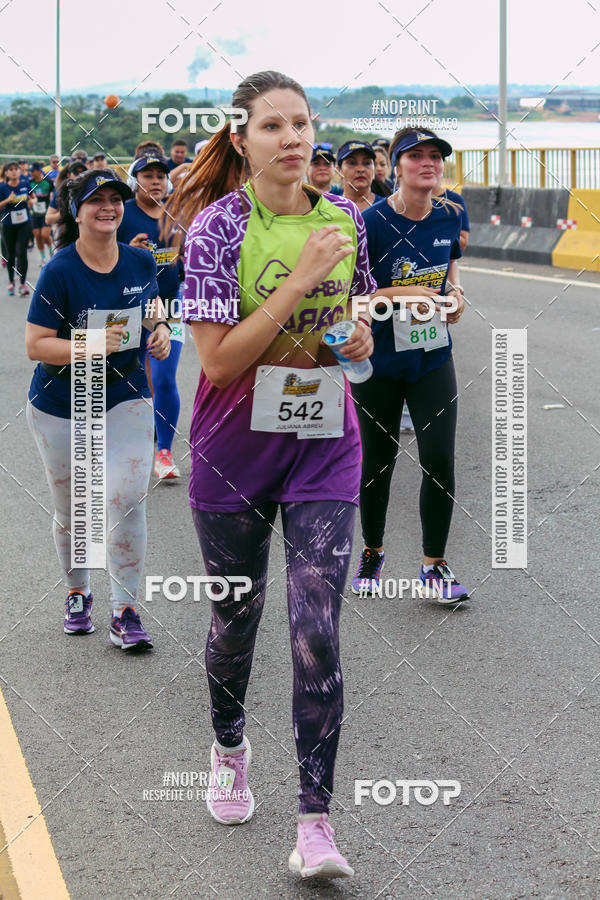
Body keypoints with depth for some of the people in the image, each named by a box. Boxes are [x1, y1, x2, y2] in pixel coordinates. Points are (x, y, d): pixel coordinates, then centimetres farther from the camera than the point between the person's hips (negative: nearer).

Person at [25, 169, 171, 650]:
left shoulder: (141, 263, -1)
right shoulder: (60, 271, -14)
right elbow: (36, 344, -15)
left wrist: (160, 330, -4)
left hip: (125, 397, 2)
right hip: (62, 406, -2)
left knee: (127, 501, -11)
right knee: (72, 511, 10)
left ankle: (125, 613, -1)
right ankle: (78, 594, 35)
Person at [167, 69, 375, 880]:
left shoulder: (344, 219, 0)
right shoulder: (219, 225, -12)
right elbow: (219, 361, -19)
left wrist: (361, 338, -5)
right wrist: (300, 280, -23)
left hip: (324, 447, 2)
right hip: (235, 449, -1)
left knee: (317, 634, -7)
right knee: (237, 617, 15)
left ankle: (316, 825, -1)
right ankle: (229, 747, 45)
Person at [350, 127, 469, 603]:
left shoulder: (449, 217, -1)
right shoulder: (373, 222, -15)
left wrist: (454, 292, -4)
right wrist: (402, 294, -24)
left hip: (433, 359, 3)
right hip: (379, 364, -3)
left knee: (440, 460, -4)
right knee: (377, 461, 10)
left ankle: (435, 564, 11)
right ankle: (372, 554, 32)